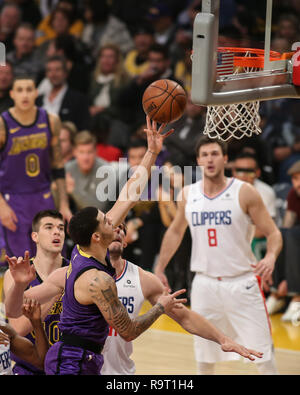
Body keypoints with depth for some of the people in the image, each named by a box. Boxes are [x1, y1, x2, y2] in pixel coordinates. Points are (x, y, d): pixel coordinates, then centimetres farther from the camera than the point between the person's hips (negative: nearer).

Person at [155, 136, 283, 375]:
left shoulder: (244, 193, -8)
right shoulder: (188, 195, 4)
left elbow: (273, 233, -7)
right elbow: (175, 232, 20)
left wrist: (270, 258, -27)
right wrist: (159, 269, 18)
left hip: (242, 282, -3)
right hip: (205, 283, 3)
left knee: (263, 355, -5)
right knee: (204, 358, 10)